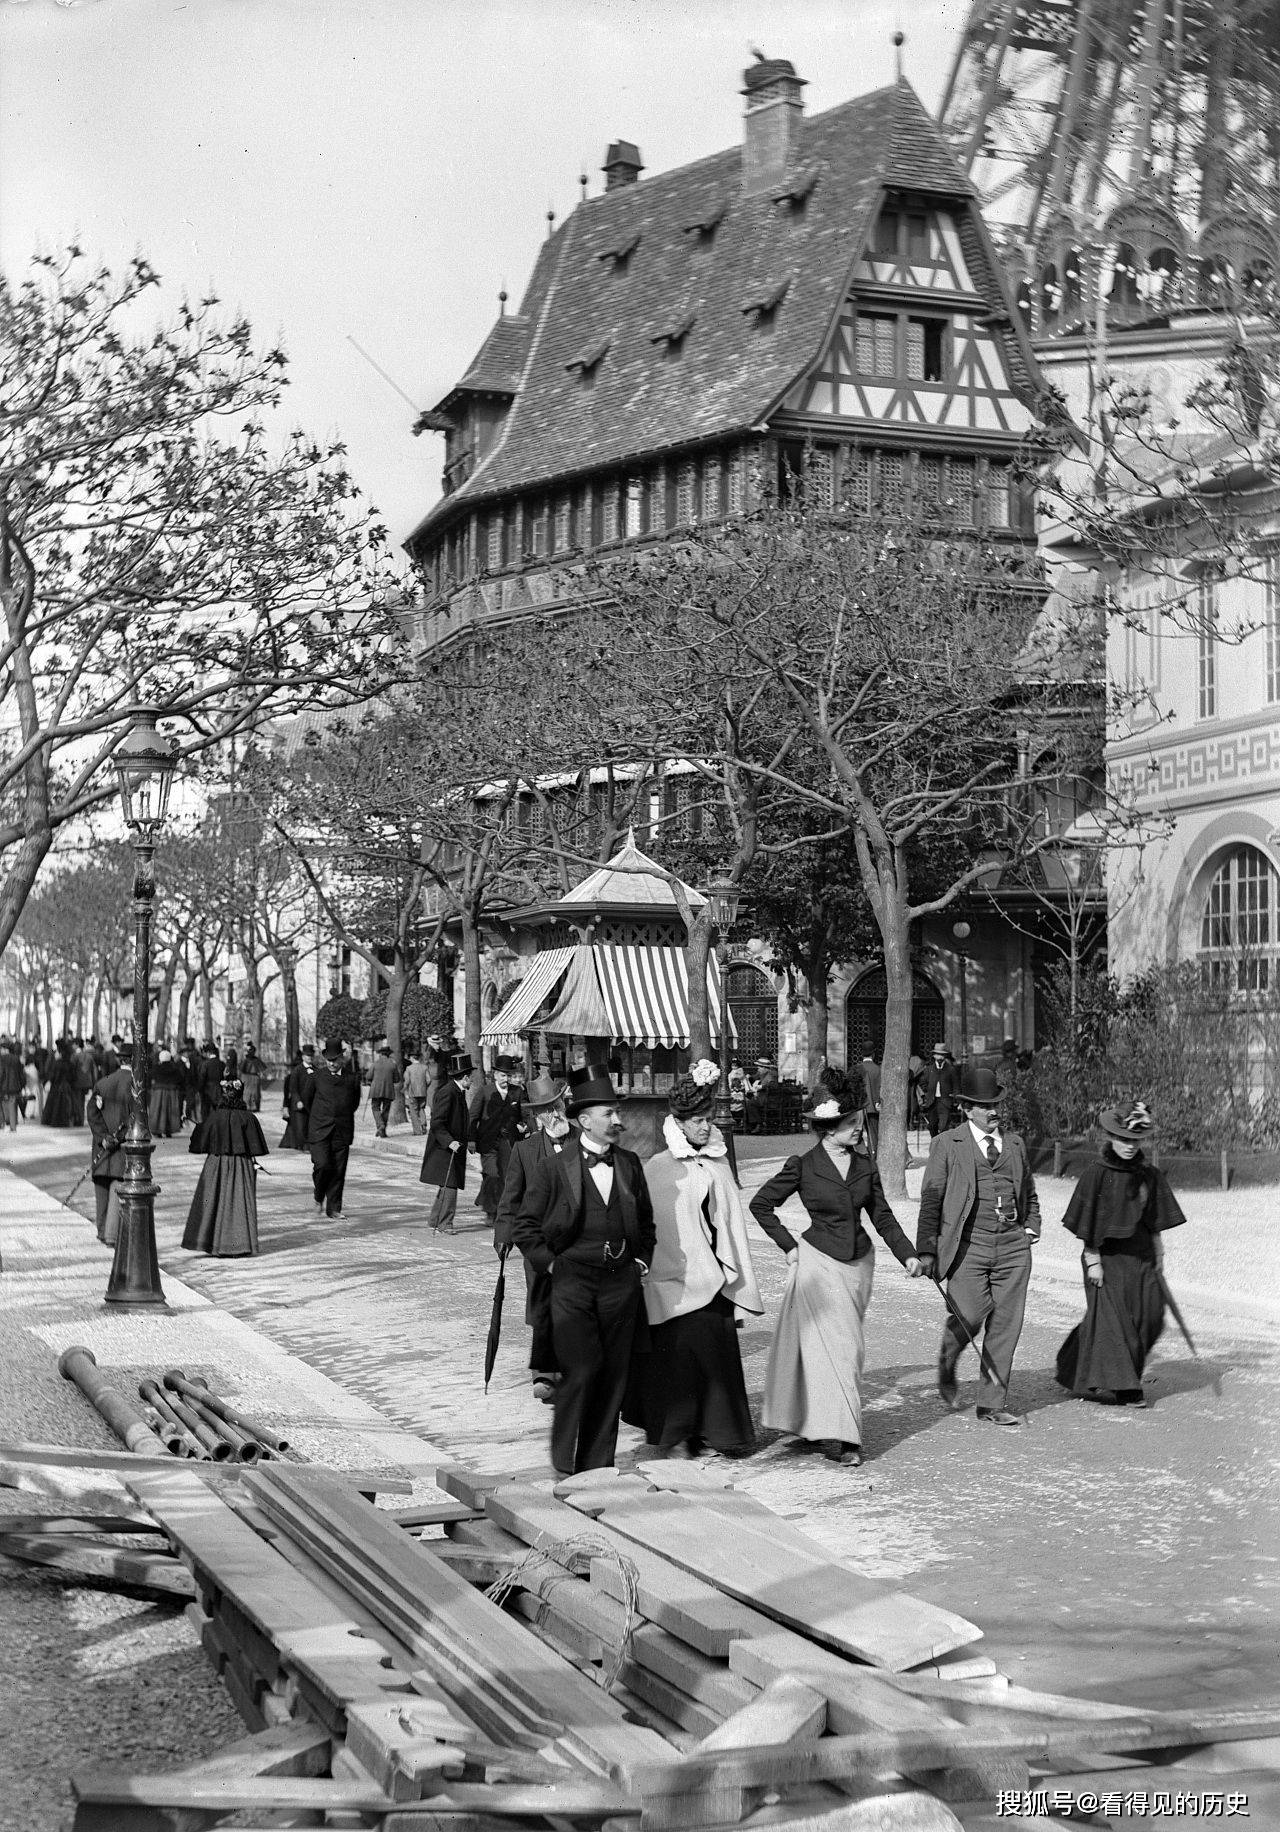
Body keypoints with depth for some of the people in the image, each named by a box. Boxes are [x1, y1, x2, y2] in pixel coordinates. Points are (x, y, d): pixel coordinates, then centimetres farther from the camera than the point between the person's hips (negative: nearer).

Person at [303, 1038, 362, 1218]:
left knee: (339, 1171, 1)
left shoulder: (352, 1077, 2)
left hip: (342, 1131, 1)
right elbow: (306, 1097, 15)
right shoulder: (318, 1075, 1)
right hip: (319, 1130, -1)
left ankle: (333, 1209, 11)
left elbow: (355, 1102, 18)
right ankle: (319, 1198, 12)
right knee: (323, 1165, -15)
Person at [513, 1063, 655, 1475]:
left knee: (614, 1375, 5)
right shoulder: (553, 1168, -3)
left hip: (622, 1282, 4)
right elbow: (525, 1226, 3)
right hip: (573, 1281, -4)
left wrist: (642, 1259, 12)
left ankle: (600, 1464, 14)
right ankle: (567, 1465, 3)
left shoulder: (630, 1165, 10)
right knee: (581, 1371, -12)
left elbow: (646, 1220, 24)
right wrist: (550, 1263, -4)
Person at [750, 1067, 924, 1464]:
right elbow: (760, 1204, 1)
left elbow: (882, 1215, 11)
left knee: (850, 1345, 8)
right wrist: (788, 1246, -1)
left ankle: (817, 1422, 21)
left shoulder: (865, 1165, 5)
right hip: (820, 1261, -5)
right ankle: (837, 1435, -9)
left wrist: (907, 1254, 1)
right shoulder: (803, 1167, -8)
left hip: (859, 1261, 5)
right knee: (832, 1345, -10)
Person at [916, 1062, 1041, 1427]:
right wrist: (926, 1250, -6)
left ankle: (992, 1404, 10)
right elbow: (931, 1200, 1)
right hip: (968, 1245, -4)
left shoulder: (1015, 1143, 17)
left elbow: (1029, 1194, 30)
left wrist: (1031, 1226, 13)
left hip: (1013, 1246, 4)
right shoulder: (947, 1144, 3)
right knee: (969, 1314, -15)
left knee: (1005, 1325, 1)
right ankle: (947, 1364, 18)